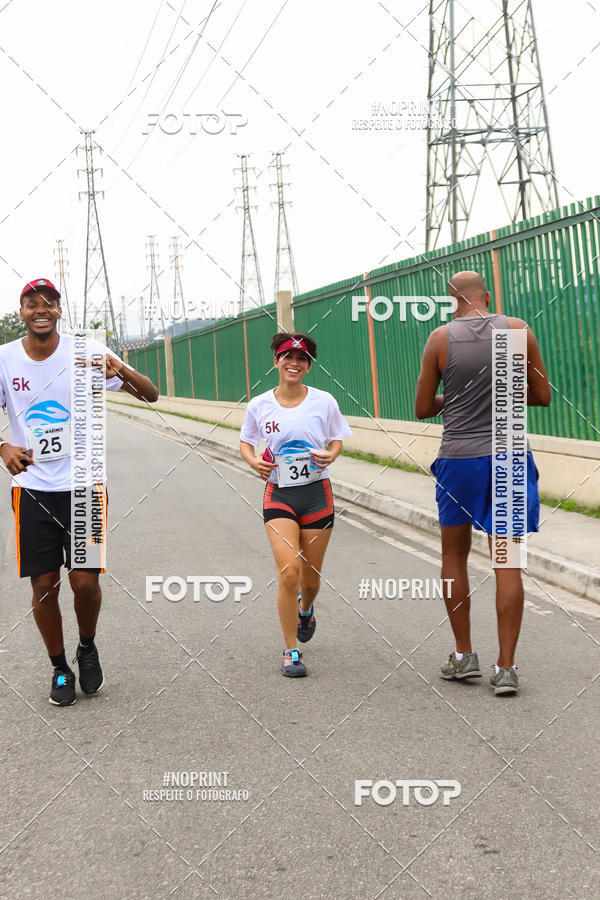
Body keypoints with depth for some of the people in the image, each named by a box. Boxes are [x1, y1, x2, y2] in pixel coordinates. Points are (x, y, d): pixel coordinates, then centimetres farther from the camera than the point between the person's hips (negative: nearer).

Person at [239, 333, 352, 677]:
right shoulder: (259, 406, -1)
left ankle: (305, 608, 48)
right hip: (279, 495, -1)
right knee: (289, 573, -16)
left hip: (317, 494, 1)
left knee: (310, 578, 9)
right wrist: (254, 461, -8)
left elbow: (337, 439, 10)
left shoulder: (324, 401, -2)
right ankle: (291, 652, -1)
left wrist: (331, 455, -12)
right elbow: (246, 441, 13)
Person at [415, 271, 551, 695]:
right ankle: (505, 668, 1)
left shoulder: (440, 338, -3)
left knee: (454, 556, 16)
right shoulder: (517, 330, -1)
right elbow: (543, 396, 5)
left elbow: (423, 408, 3)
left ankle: (465, 656, 18)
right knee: (507, 563, 2)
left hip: (459, 458, 0)